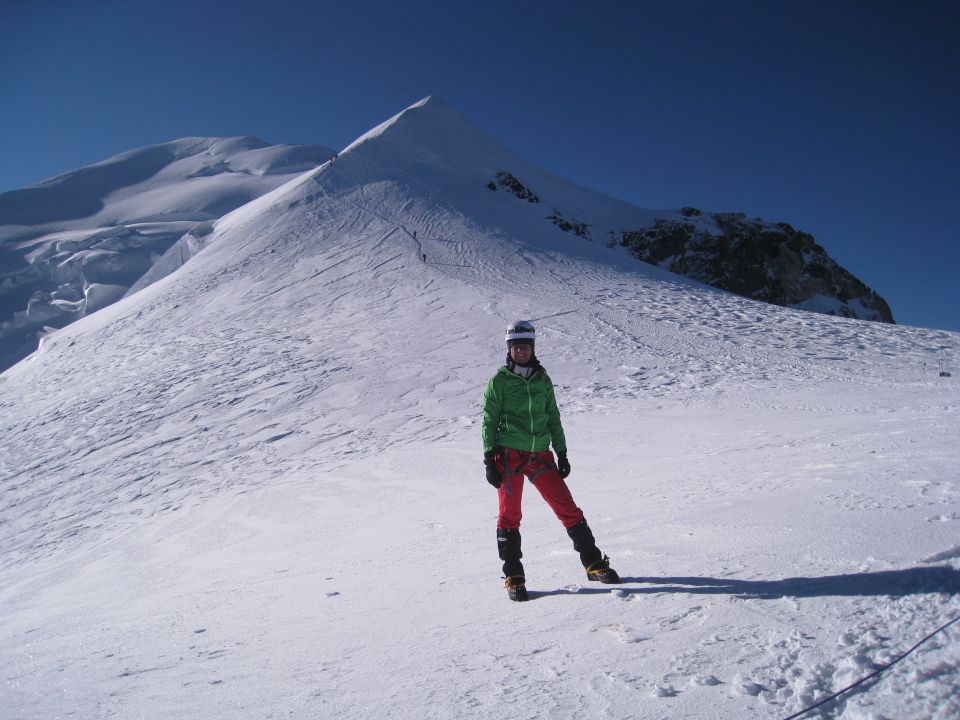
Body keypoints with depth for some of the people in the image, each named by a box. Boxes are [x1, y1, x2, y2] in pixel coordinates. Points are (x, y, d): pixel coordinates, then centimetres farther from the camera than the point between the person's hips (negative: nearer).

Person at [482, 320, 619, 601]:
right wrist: (489, 459, -6)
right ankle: (514, 577, 10)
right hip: (509, 454, -3)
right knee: (509, 514, -2)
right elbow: (489, 421, 1)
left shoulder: (542, 379, 11)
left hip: (540, 454, 3)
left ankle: (594, 564, 13)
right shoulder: (499, 381, 1)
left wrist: (561, 453, 14)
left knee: (568, 509, 1)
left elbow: (553, 418, 17)